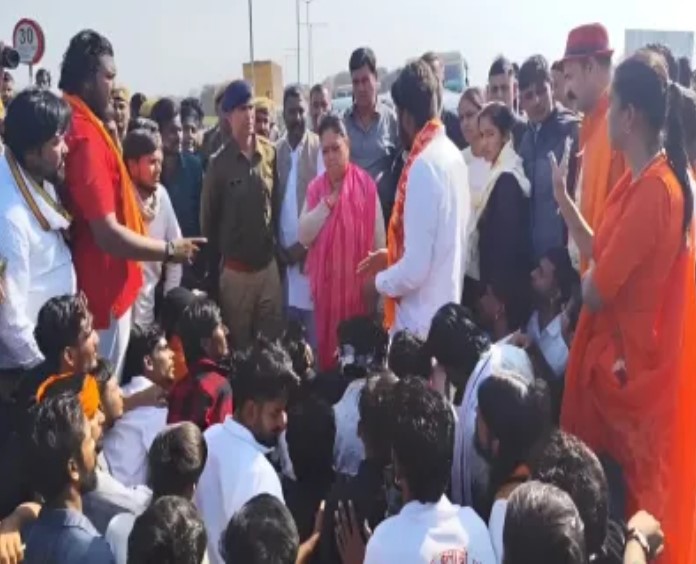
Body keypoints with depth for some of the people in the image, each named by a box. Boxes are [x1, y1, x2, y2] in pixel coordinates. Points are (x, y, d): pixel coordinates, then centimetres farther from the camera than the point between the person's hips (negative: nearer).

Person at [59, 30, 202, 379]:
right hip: (103, 292, -9)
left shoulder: (79, 127, 7)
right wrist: (170, 249, -14)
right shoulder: (85, 138, -24)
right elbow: (108, 234, -26)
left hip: (103, 287, 9)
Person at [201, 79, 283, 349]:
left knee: (273, 340, 9)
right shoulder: (219, 163, -9)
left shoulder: (270, 153, -1)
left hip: (269, 264, 3)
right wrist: (220, 255, 6)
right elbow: (208, 216, 0)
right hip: (235, 270, -3)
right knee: (239, 342, 9)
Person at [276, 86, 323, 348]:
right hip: (284, 253, 4)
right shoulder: (275, 150, 8)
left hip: (312, 252, -3)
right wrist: (278, 246, -1)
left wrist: (304, 245, -9)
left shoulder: (319, 148, -4)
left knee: (314, 329, -1)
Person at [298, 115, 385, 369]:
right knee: (327, 344, 9)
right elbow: (303, 236, -3)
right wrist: (327, 203, -11)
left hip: (358, 281, -3)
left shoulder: (366, 184, -6)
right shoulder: (315, 188, 5)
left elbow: (378, 235, -3)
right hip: (326, 282, 3)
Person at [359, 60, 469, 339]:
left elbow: (415, 268, -23)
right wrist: (392, 257, 16)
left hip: (421, 324, -8)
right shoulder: (453, 156, 5)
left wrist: (380, 281, -6)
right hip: (446, 310, 8)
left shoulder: (423, 165, -21)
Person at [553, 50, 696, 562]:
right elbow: (602, 254, 9)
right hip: (617, 351, 9)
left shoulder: (654, 190, -24)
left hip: (630, 363, -9)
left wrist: (587, 284, 1)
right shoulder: (643, 179, 7)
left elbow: (595, 291, -22)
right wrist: (563, 198, 7)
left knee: (628, 493, 8)